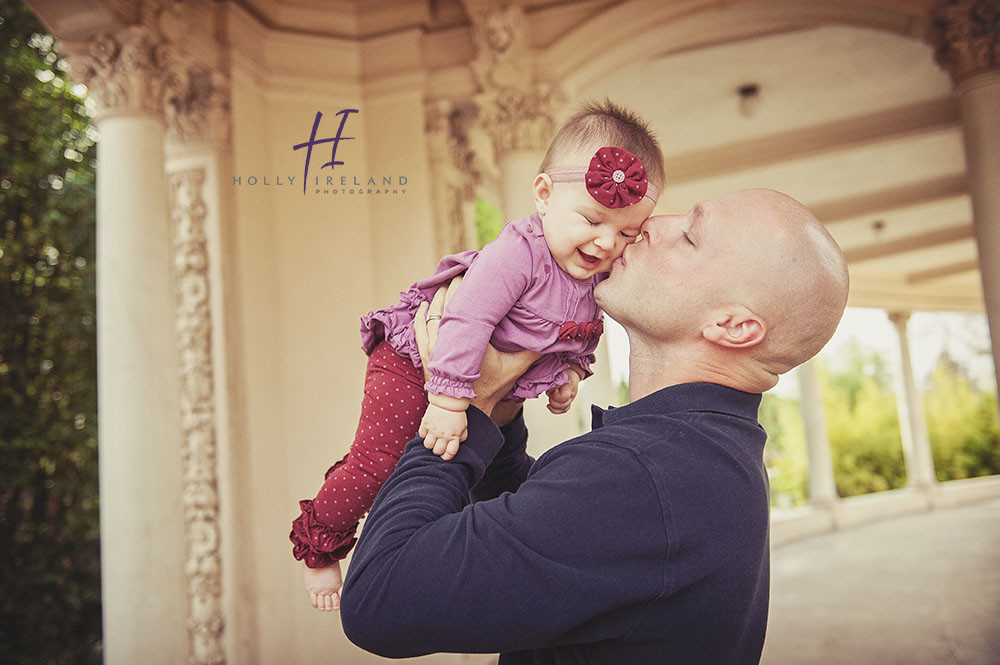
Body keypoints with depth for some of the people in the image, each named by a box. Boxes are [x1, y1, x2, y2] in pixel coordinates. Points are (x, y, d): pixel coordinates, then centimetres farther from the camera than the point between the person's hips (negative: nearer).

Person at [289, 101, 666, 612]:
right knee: (377, 461, -10)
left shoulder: (598, 276, -8)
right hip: (413, 363, -8)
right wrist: (449, 402, -38)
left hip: (494, 385, 9)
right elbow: (466, 321, -39)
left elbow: (583, 334, 12)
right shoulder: (518, 253, -36)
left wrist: (571, 371, -2)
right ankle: (318, 544, 15)